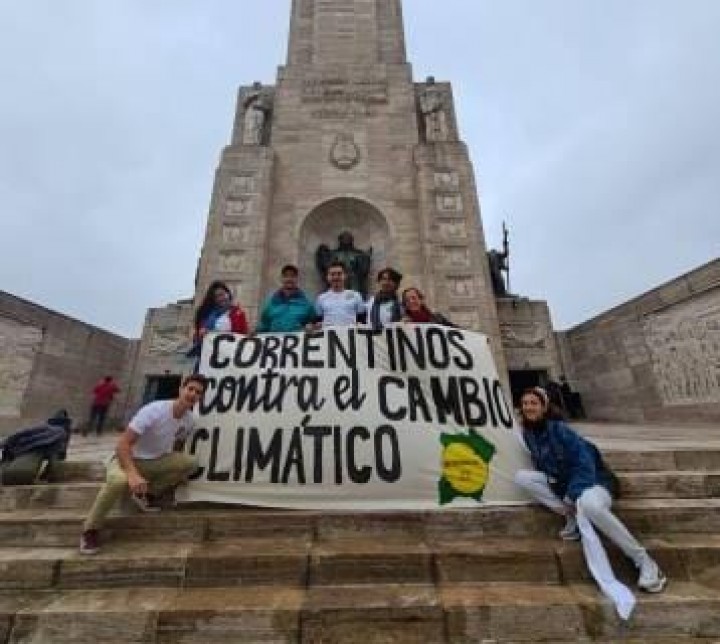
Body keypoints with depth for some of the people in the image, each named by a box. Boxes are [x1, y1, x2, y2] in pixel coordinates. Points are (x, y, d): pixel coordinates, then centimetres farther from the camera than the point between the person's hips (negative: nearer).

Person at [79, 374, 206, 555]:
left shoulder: (190, 420, -8)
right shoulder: (154, 410, -28)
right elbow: (122, 443, -29)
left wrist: (176, 471, 7)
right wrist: (132, 473, -41)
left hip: (157, 462, 6)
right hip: (129, 459, -5)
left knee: (190, 462, -18)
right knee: (119, 481, -39)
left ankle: (148, 493, 3)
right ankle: (90, 529, -10)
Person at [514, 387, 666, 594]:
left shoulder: (558, 429, -20)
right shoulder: (528, 433, -2)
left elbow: (584, 460, -23)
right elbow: (543, 465, 7)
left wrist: (575, 496, -28)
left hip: (593, 480, -6)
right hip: (562, 482, 6)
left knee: (589, 505, -41)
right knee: (522, 477, -13)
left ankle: (645, 562, -18)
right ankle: (572, 518, -5)